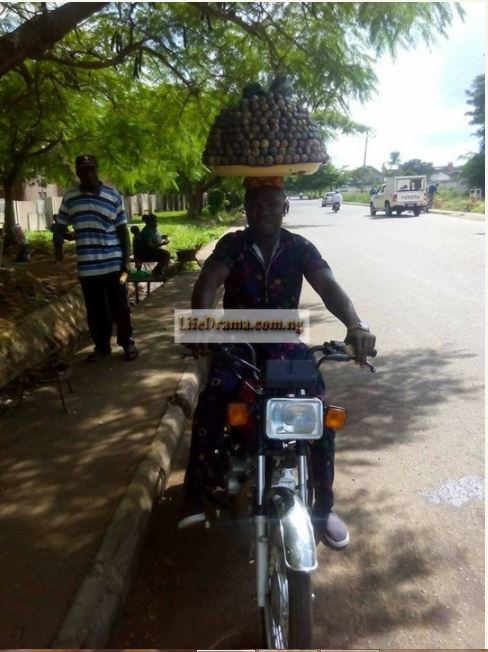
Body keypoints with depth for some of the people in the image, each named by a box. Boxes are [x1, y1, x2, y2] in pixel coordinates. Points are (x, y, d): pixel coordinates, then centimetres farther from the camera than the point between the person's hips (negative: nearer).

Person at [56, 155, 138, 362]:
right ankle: (101, 346, 24)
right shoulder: (69, 198, 6)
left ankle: (127, 343, 22)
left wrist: (127, 260, -3)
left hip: (114, 264, -2)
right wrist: (66, 234, 2)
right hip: (87, 266, 2)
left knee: (120, 307, 7)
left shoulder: (113, 196, 0)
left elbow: (123, 230, 1)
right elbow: (61, 225, 21)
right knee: (95, 310, 10)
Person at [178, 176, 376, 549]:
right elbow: (208, 283, -21)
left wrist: (355, 325, -39)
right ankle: (195, 497, -12)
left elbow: (328, 285, -18)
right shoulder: (231, 245, -4)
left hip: (286, 342, 1)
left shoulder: (299, 248, -3)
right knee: (210, 406, -27)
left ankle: (324, 506, 4)